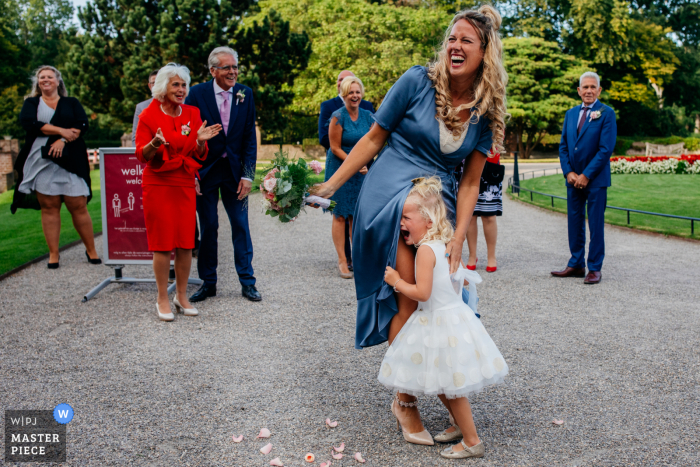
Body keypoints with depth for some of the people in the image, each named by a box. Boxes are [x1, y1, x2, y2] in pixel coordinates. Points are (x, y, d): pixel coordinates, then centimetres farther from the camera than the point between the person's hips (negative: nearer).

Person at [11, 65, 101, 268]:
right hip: (41, 162, 1)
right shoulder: (31, 103, 15)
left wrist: (63, 140, -15)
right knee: (49, 207, 0)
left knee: (78, 206, -4)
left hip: (70, 162, -1)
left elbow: (82, 124, -1)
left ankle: (91, 250, 6)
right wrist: (61, 130, -10)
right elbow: (29, 123, -4)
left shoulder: (72, 103, 16)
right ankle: (53, 254, 6)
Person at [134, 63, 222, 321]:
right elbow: (142, 155, -3)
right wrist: (154, 144, -23)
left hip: (186, 183, 4)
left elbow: (200, 155, 8)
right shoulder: (149, 115, -2)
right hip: (158, 184, -3)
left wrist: (201, 141, -12)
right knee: (162, 243, -2)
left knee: (186, 242, 3)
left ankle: (181, 296, 17)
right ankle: (163, 299, 10)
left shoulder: (192, 114, 9)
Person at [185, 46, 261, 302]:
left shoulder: (245, 94, 1)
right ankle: (208, 283, 19)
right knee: (208, 227, 6)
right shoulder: (198, 93, -5)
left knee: (240, 226, 5)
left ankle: (247, 282, 15)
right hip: (205, 170, -1)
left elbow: (249, 138, 2)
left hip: (234, 169, 2)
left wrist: (247, 175, -5)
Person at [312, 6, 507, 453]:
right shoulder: (418, 81, -7)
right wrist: (331, 185, -1)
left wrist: (459, 238, -7)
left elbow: (469, 184, 4)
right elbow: (374, 138, -1)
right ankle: (407, 400, 5)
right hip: (390, 195, -4)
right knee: (409, 298, -8)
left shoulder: (485, 114, 4)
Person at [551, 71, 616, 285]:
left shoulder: (606, 113, -5)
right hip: (573, 179, 5)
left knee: (595, 225, 0)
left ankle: (594, 268, 8)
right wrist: (568, 172, -3)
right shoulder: (571, 113, 12)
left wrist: (586, 175, -14)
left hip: (596, 179, -5)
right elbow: (563, 146, 11)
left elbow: (606, 149, -11)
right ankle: (576, 265, 19)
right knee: (574, 223, 9)